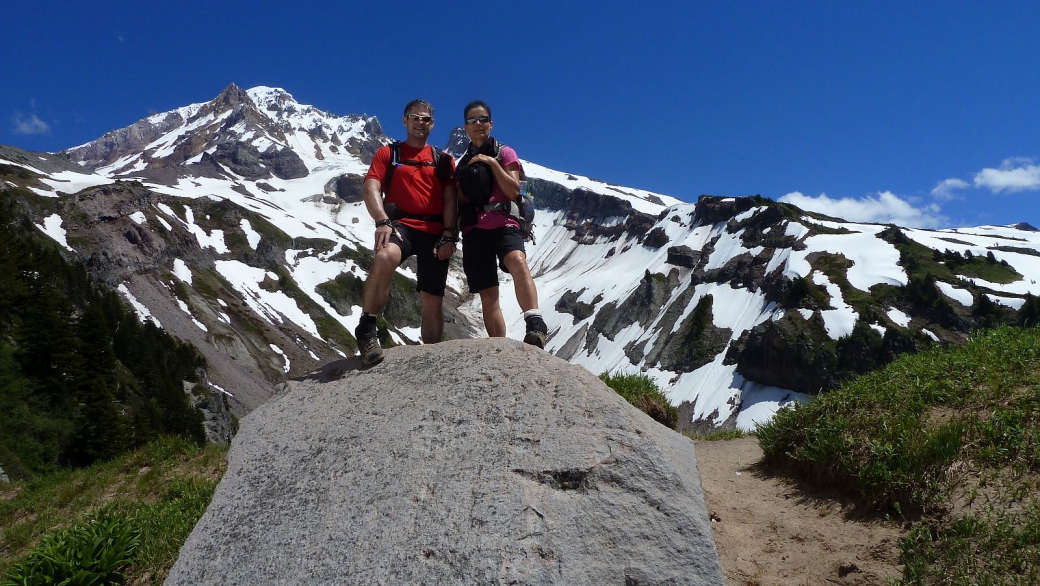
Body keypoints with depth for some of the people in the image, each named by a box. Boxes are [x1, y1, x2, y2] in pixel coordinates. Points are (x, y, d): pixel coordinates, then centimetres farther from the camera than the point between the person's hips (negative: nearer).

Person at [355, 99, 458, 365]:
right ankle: (367, 329, -27)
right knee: (385, 256, -37)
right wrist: (383, 222, -20)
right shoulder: (387, 153, 12)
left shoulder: (443, 160, 17)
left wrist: (449, 234, -8)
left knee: (432, 301, 3)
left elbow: (450, 199, 8)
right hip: (401, 225, -2)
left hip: (436, 232, 3)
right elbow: (370, 188, -1)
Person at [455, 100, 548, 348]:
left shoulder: (504, 153, 11)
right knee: (488, 295, -3)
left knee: (517, 261, -37)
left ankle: (535, 325, -49)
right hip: (473, 230, 4)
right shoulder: (462, 163, 22)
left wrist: (492, 163, -7)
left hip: (503, 224, -4)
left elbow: (513, 191, -3)